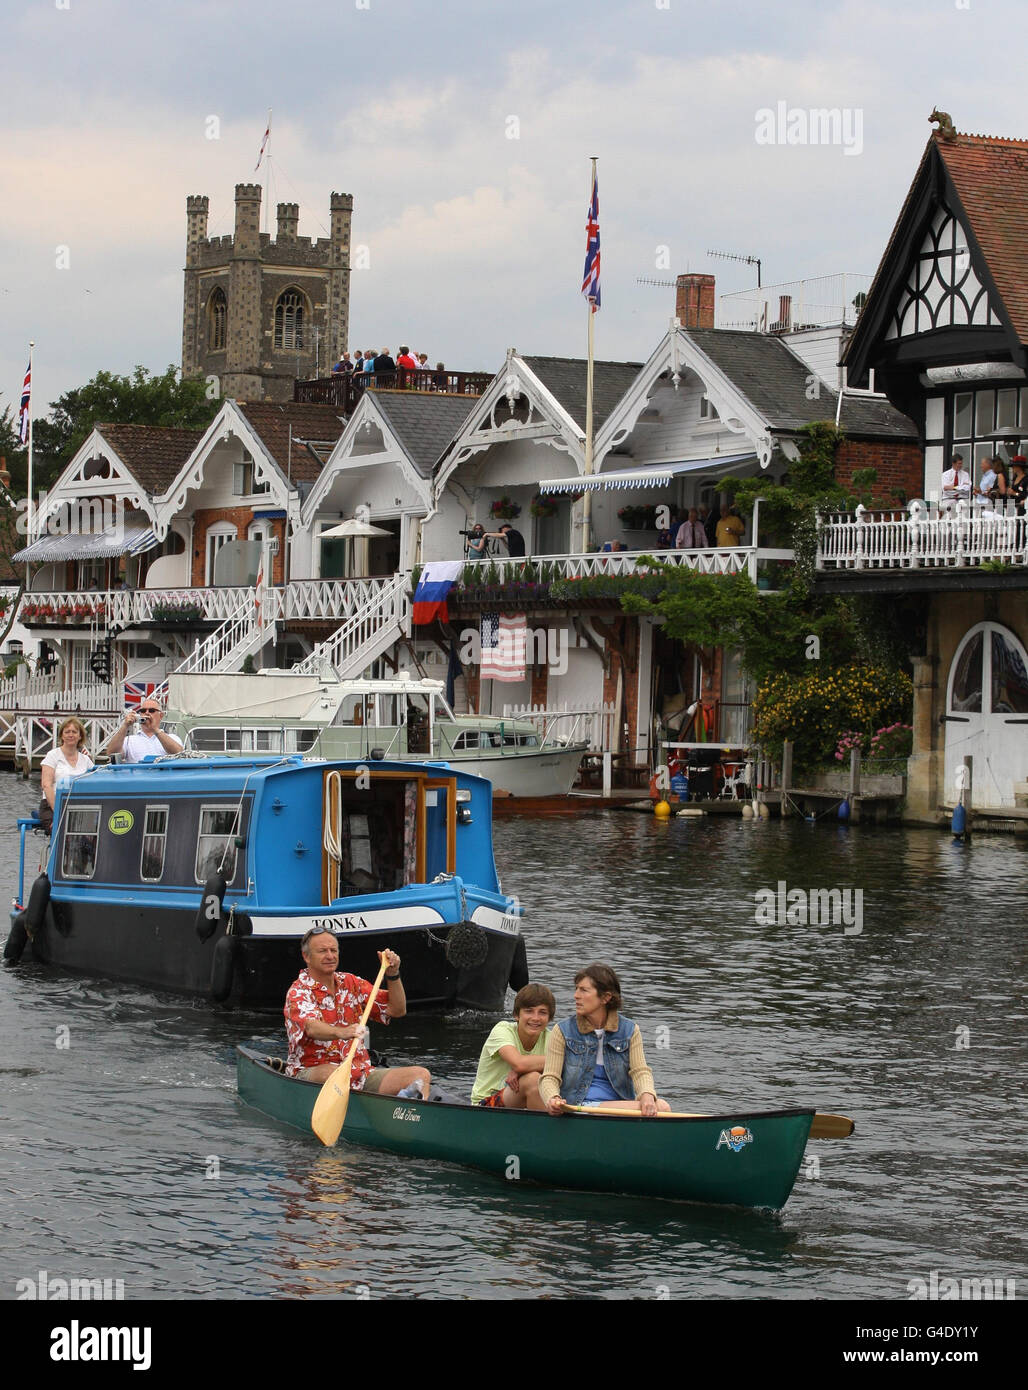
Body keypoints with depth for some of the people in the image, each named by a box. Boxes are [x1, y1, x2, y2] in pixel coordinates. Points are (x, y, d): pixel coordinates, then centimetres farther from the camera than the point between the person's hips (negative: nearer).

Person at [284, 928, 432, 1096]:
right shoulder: (298, 992, -3)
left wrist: (393, 974, 0)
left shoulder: (351, 983, 16)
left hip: (361, 1076, 5)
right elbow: (311, 1027, -26)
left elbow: (397, 1010, 15)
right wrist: (341, 1032, -45)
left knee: (421, 1075, -16)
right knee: (332, 1073, -41)